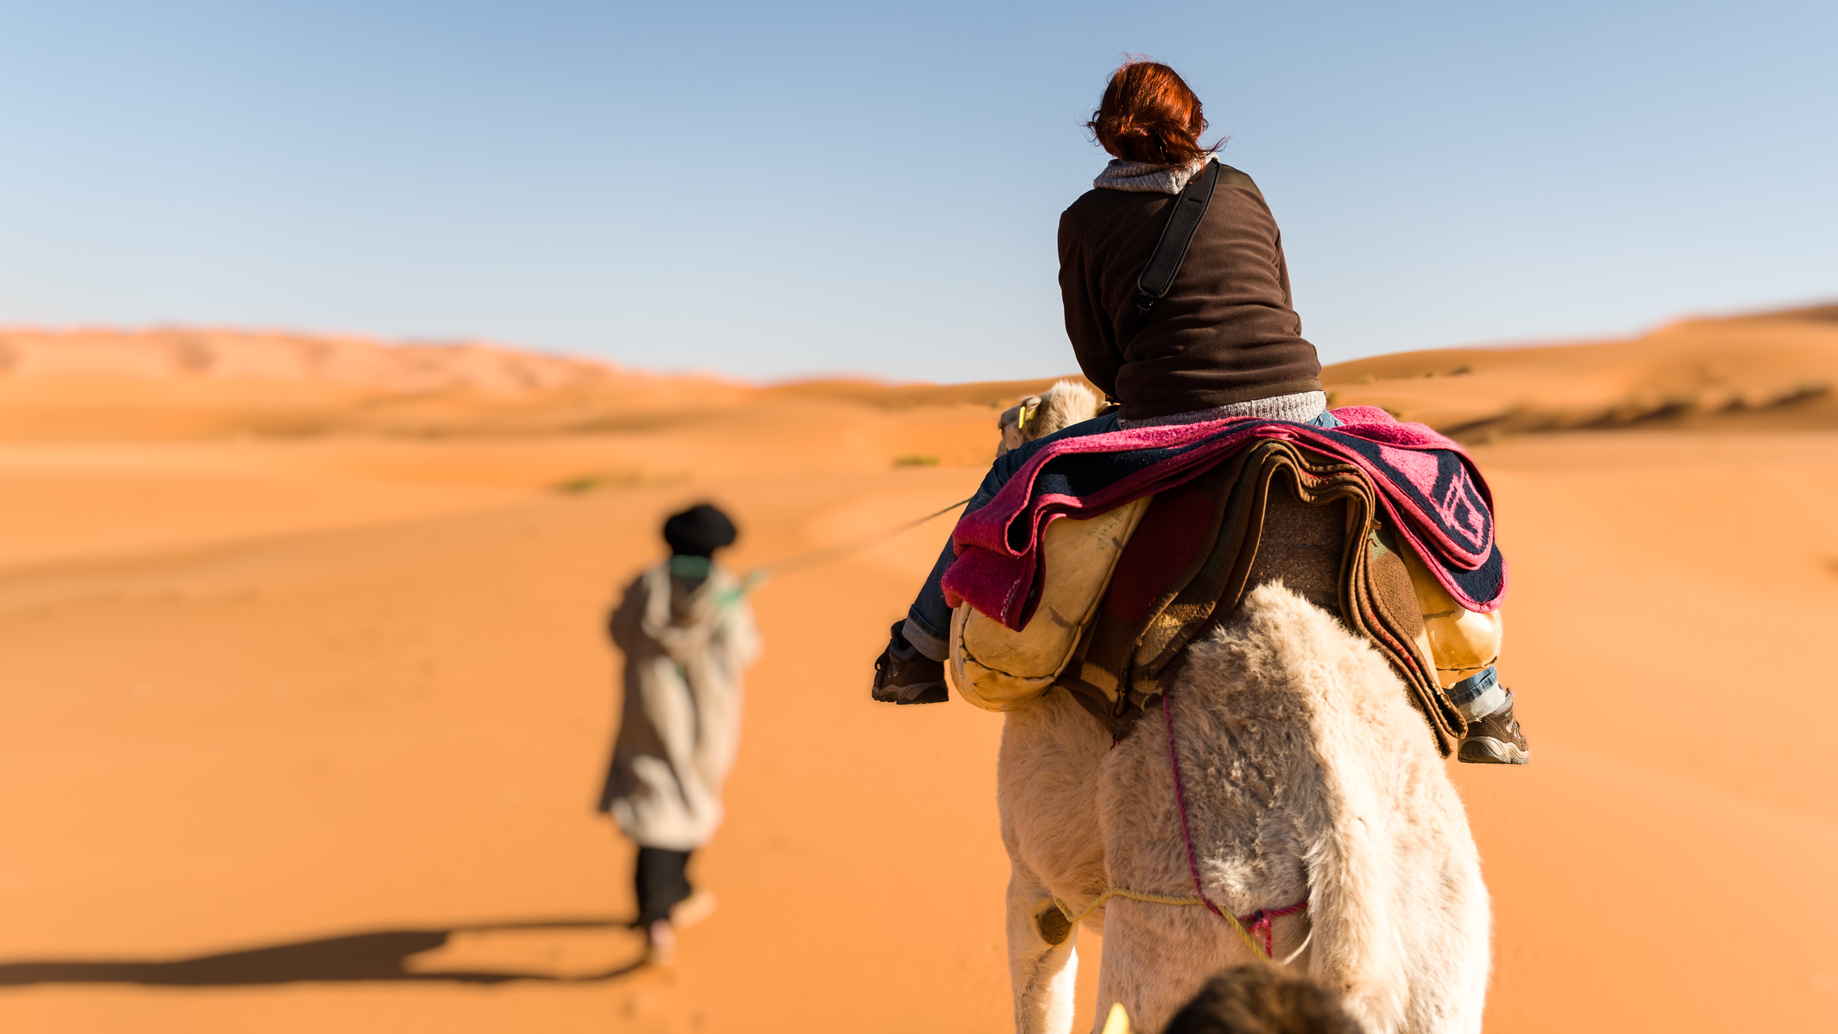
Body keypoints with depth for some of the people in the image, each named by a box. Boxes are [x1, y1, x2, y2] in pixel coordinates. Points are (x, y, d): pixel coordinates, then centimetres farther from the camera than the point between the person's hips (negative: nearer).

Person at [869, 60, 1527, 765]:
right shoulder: (1241, 189, 16)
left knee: (1012, 475, 20)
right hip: (1297, 409, 2)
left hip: (1166, 427, -2)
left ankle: (917, 655, 24)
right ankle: (1486, 710, 29)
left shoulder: (1084, 221, 9)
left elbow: (1098, 360, 11)